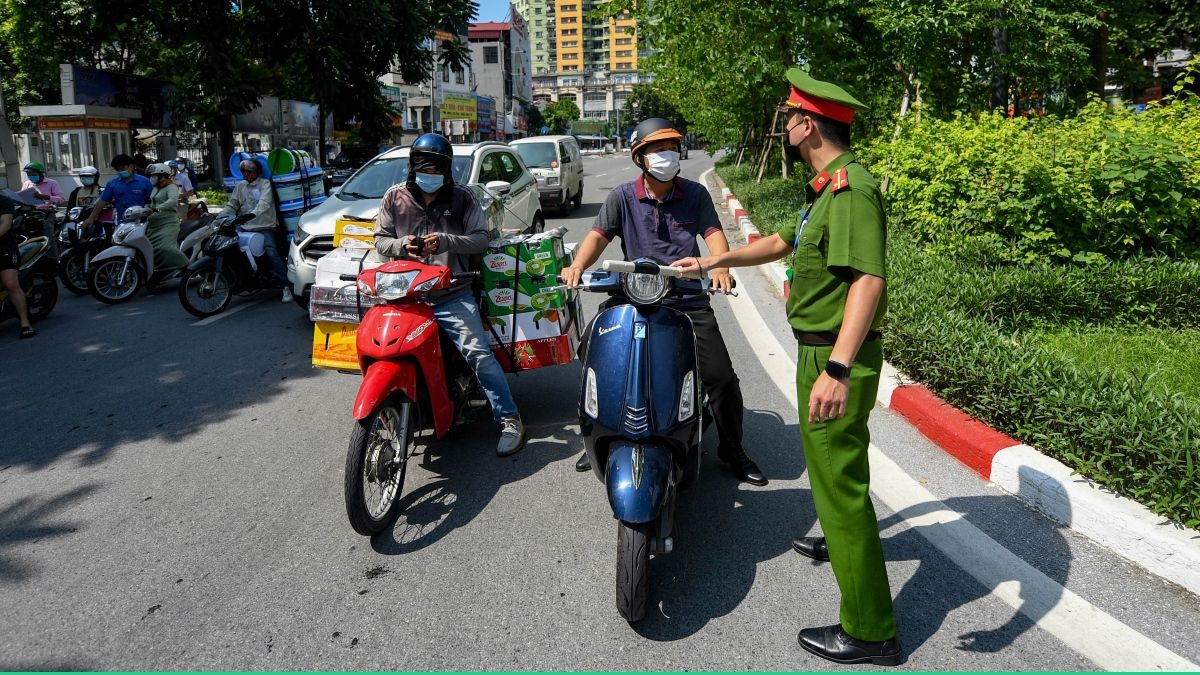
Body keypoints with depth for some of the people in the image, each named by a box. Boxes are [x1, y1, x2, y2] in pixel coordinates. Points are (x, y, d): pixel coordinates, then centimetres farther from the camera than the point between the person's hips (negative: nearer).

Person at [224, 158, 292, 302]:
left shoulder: (265, 184, 2)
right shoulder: (240, 186, 19)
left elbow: (264, 203, -15)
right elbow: (231, 205, 14)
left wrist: (252, 214, -32)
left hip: (265, 227, -6)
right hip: (246, 228, 6)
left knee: (271, 253, -24)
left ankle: (286, 287, -24)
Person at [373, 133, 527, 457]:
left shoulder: (462, 199, 6)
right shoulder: (395, 198, 11)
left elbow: (480, 239, 1)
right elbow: (380, 239, 12)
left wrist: (445, 242, -17)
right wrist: (403, 246, -11)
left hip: (453, 296, -2)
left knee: (479, 353, -15)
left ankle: (509, 419, -6)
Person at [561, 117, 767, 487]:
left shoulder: (695, 194, 6)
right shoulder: (622, 196, 4)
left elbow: (713, 233, -4)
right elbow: (599, 234, -4)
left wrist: (720, 266, -26)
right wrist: (578, 265, -25)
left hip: (688, 300, 0)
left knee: (721, 377, -3)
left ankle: (732, 449, 20)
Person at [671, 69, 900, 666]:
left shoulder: (851, 189, -20)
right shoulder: (828, 188, 14)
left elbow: (869, 280, -31)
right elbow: (783, 243, 28)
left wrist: (837, 369, -39)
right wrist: (713, 260, 31)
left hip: (836, 359, -11)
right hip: (819, 351, 11)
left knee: (840, 479, -5)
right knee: (828, 460, 29)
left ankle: (869, 630, 6)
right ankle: (839, 538, 55)